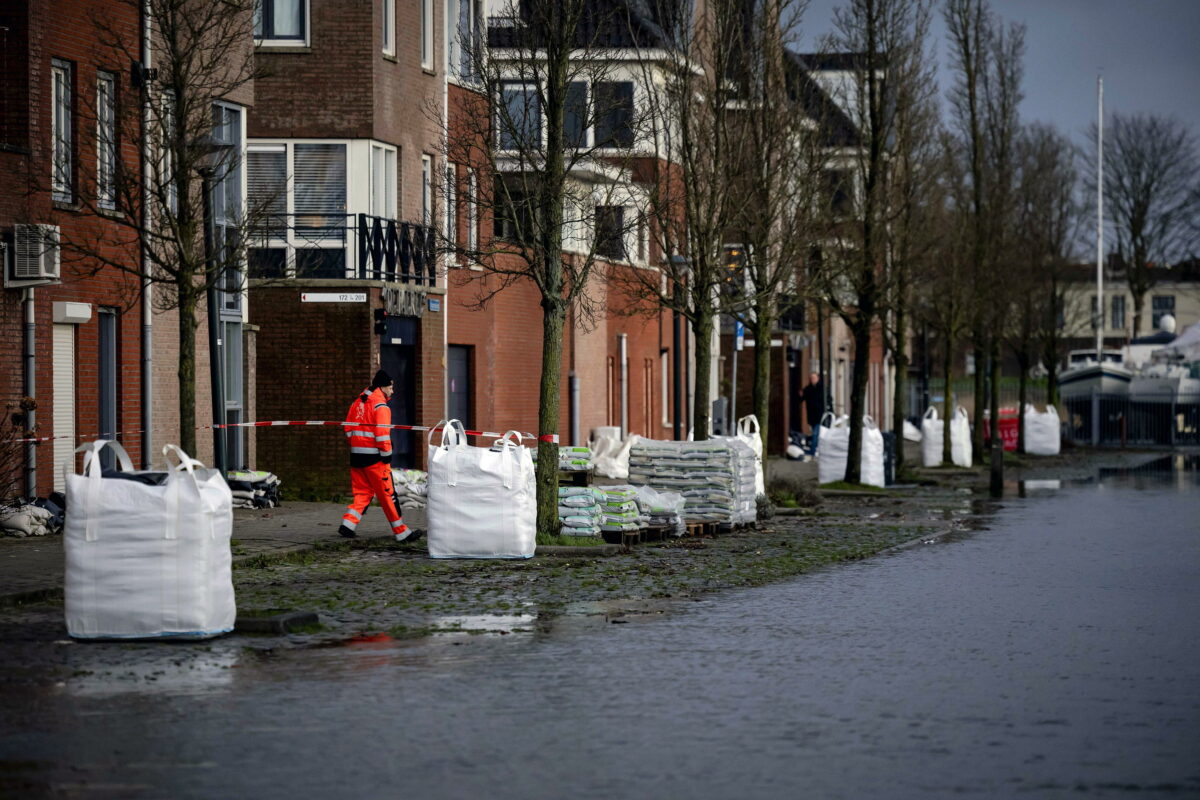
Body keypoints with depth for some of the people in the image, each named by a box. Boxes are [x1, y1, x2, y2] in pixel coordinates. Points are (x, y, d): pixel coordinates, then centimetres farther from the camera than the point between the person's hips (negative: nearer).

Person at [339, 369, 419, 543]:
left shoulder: (357, 403, 13)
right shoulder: (380, 406, -12)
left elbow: (348, 429, 16)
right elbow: (382, 433, -18)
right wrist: (387, 454, -12)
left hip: (356, 455, 7)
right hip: (374, 456, -7)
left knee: (362, 492, 13)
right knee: (387, 494, -1)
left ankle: (348, 523, -2)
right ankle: (401, 532, 4)